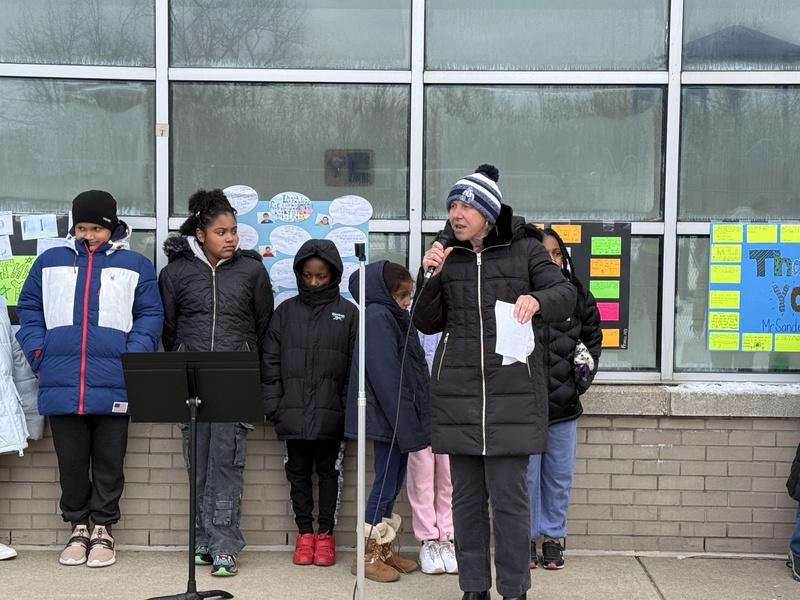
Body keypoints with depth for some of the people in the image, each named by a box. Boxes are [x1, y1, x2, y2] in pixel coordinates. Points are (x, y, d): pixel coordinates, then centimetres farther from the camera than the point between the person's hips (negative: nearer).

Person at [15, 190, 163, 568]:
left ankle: (102, 529, 19)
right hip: (61, 384, 2)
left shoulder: (135, 265, 6)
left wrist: (133, 358, -9)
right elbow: (29, 311, 14)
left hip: (113, 385, -2)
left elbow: (150, 317, 3)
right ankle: (79, 527, 23)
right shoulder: (49, 262, 12)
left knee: (109, 462, 6)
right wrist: (38, 355, 0)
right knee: (70, 462, 10)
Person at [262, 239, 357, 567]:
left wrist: (350, 409, -7)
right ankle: (304, 532, 21)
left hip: (330, 413, -2)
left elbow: (355, 365, -1)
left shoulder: (348, 312, 1)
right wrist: (273, 406, -1)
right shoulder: (285, 311, 7)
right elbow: (271, 363, 6)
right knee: (298, 471, 10)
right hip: (293, 412, 2)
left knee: (329, 471, 8)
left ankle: (326, 533, 18)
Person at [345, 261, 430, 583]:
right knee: (386, 483, -2)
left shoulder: (392, 317, 15)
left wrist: (413, 421, 13)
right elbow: (386, 376, -22)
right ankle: (368, 554, 9)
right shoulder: (378, 318, -16)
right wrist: (407, 424, -21)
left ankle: (384, 549, 24)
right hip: (388, 418, -10)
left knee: (393, 483, 14)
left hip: (400, 416, 10)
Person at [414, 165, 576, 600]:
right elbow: (427, 323, 10)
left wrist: (537, 299, -26)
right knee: (466, 494, 8)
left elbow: (566, 295, -5)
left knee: (509, 495, -3)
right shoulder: (447, 255, 10)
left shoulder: (524, 250, 2)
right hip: (457, 390, 3)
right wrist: (430, 278, -6)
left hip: (512, 391, -3)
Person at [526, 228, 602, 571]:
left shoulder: (578, 296, 3)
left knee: (559, 476, 12)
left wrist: (584, 375, 7)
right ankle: (528, 538, 19)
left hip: (564, 403, 4)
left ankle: (554, 537, 25)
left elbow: (593, 338, 17)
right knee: (526, 474, 5)